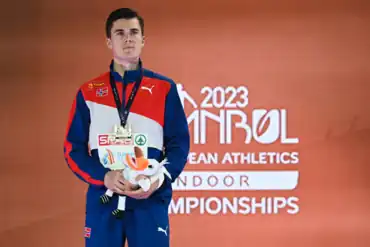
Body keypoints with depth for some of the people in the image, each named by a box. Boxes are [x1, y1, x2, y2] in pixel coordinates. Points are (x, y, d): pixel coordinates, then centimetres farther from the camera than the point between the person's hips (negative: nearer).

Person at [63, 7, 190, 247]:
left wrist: (161, 178, -14)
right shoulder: (88, 92, 8)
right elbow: (73, 147, 6)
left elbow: (179, 143, 5)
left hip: (151, 200, -1)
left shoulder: (164, 88, 7)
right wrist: (103, 176, -12)